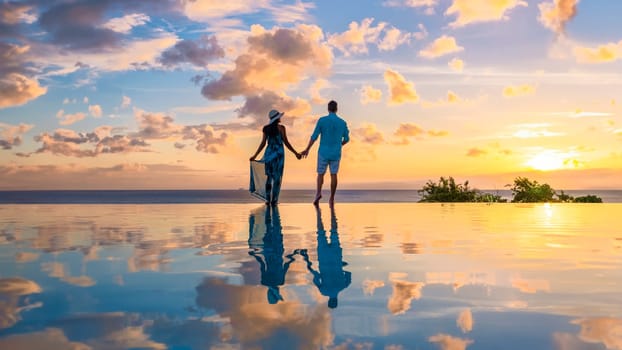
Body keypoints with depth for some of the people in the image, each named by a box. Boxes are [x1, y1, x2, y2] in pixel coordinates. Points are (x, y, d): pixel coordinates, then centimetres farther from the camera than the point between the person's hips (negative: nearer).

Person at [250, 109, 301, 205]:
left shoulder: (266, 128, 5)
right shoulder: (281, 127, -8)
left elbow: (263, 143, 2)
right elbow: (286, 143, -9)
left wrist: (255, 155, 9)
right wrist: (296, 153, -3)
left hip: (269, 152, 4)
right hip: (278, 153, -4)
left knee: (269, 176, 10)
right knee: (277, 177, 2)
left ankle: (267, 199, 6)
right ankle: (274, 200, 1)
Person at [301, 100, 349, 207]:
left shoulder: (322, 120, -9)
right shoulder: (343, 122, -1)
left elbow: (314, 136, -9)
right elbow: (347, 139, 8)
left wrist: (307, 150, 1)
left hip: (323, 153, -1)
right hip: (336, 154, 2)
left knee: (321, 174, 12)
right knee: (333, 174, 12)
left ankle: (318, 193, -10)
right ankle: (332, 198, 10)